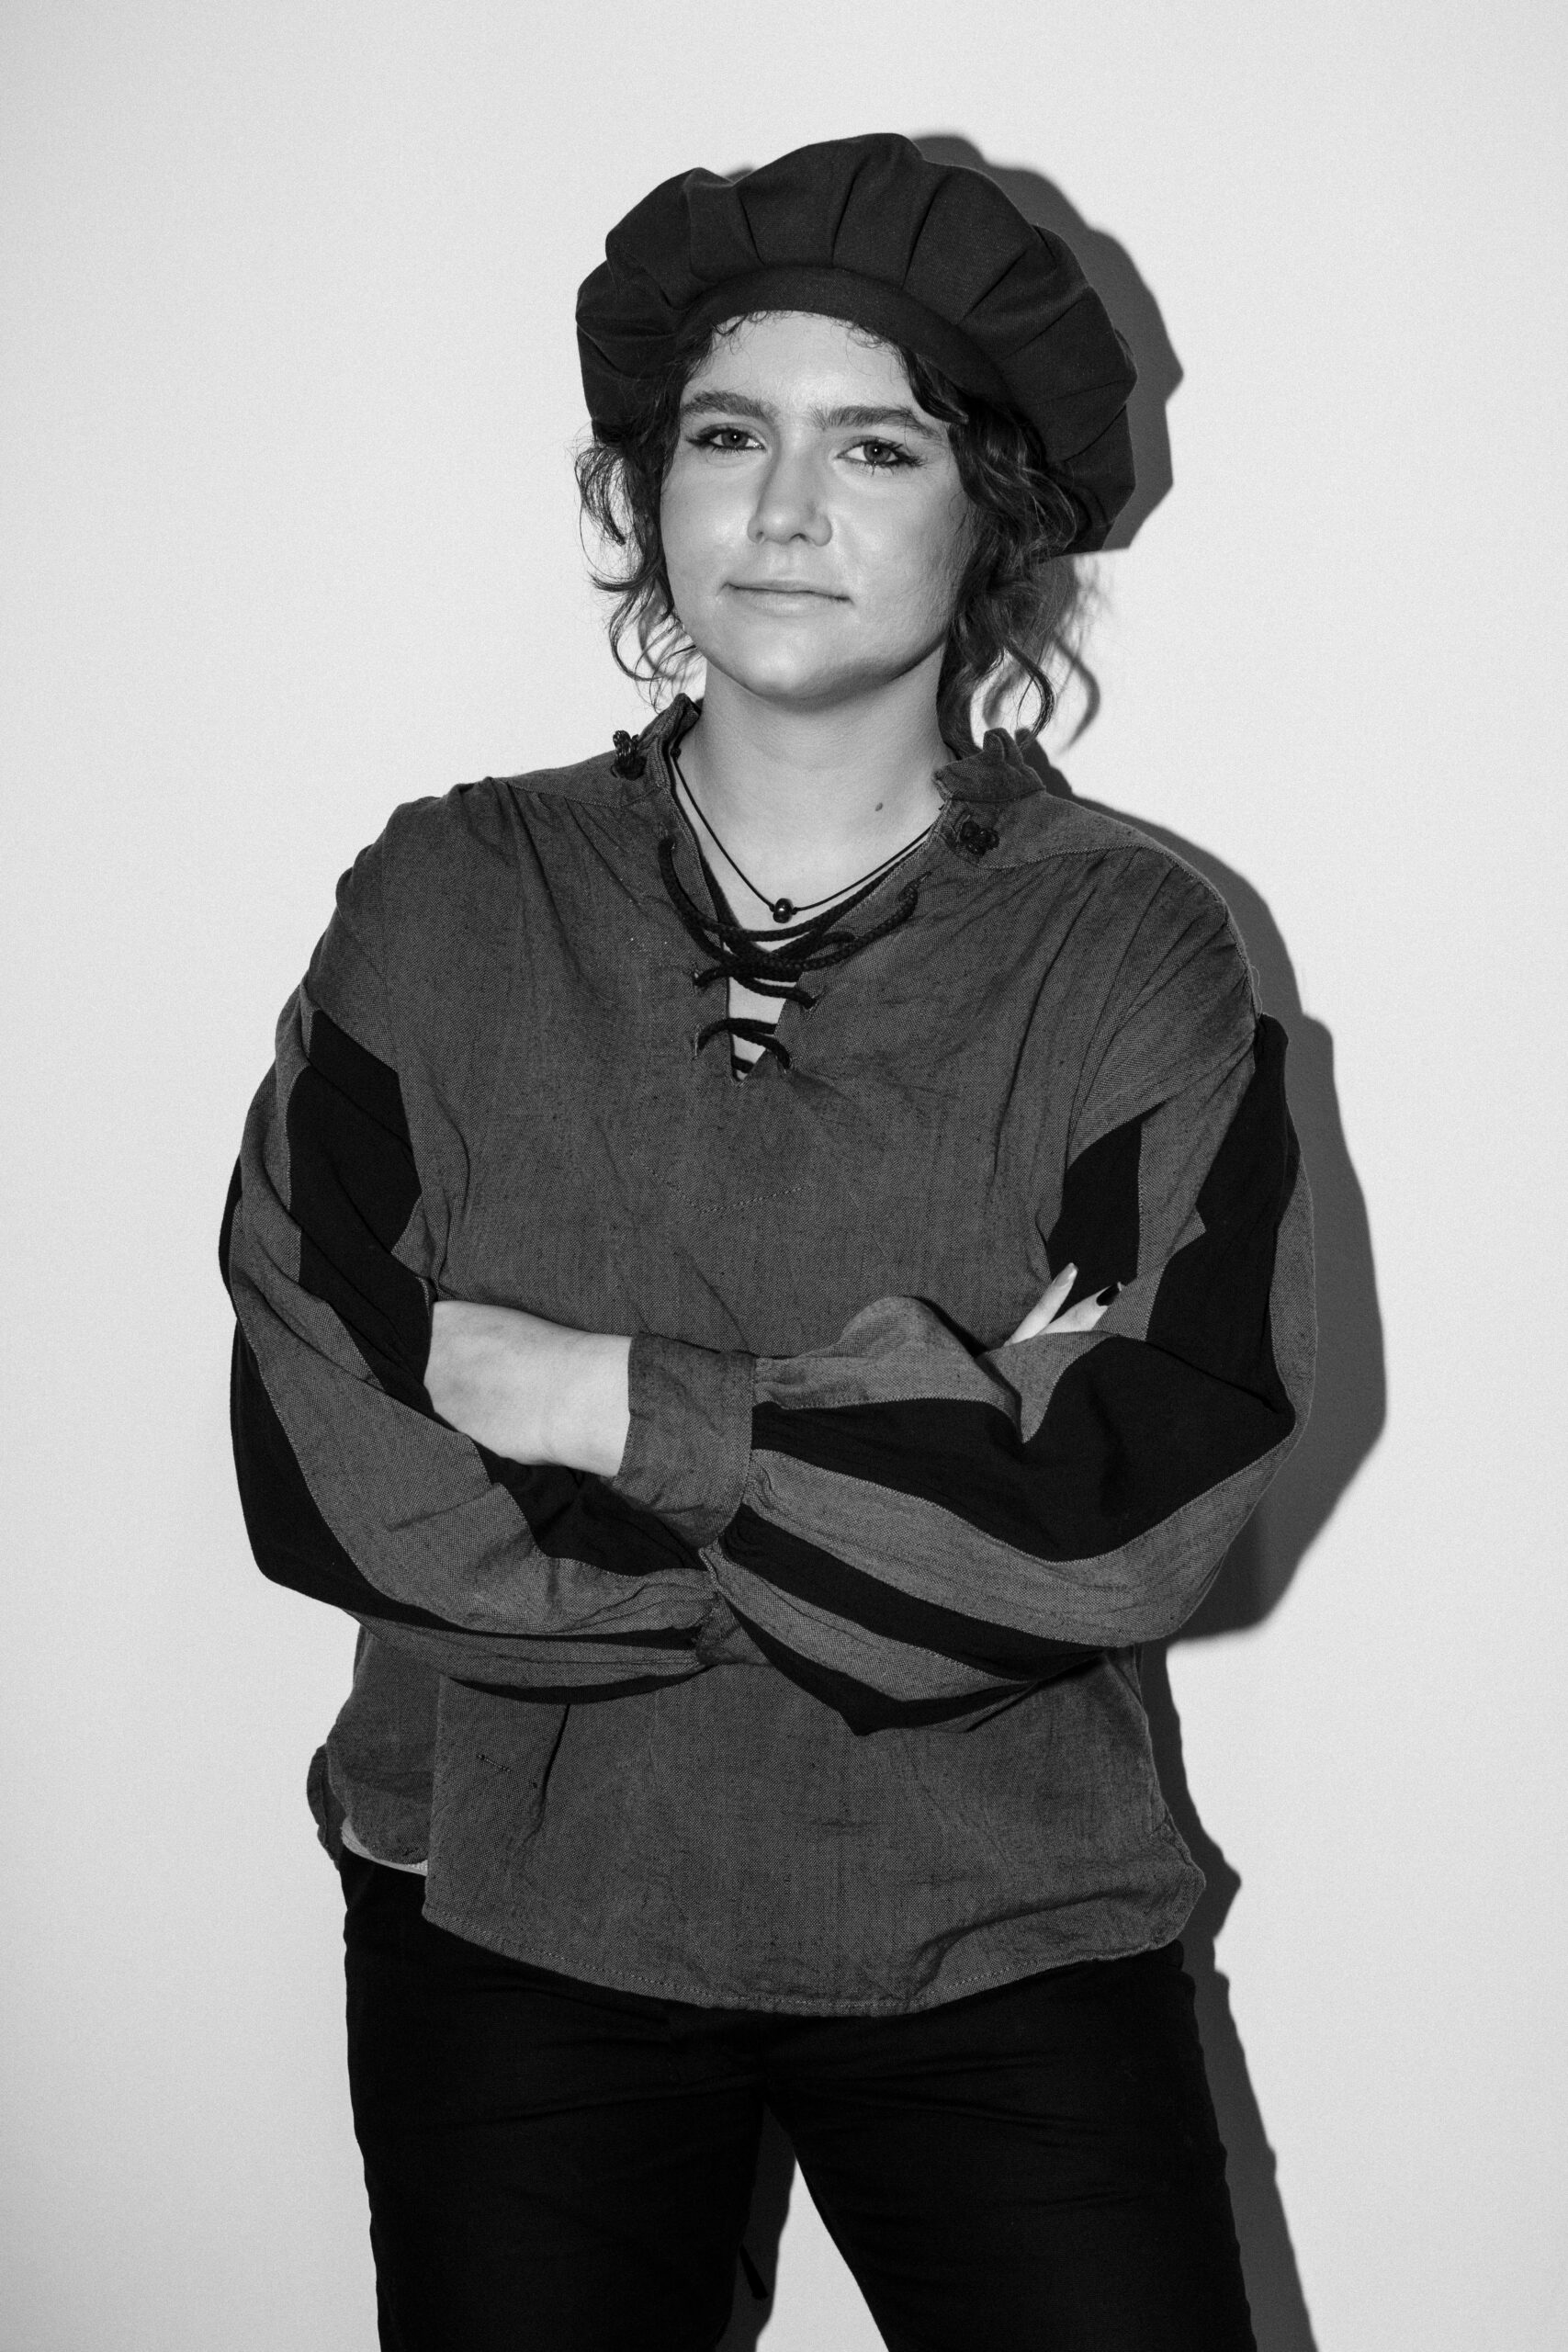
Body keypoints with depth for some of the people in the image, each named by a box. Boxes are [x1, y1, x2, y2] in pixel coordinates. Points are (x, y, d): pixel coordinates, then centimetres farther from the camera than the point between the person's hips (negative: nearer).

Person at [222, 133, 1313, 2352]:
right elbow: (325, 1467, -12)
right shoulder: (452, 907, -3)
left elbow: (1133, 1518, -16)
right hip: (512, 1917, 1)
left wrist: (605, 1404, -17)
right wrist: (922, 1462, -16)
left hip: (1005, 1938, 0)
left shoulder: (1131, 956, -5)